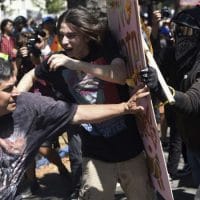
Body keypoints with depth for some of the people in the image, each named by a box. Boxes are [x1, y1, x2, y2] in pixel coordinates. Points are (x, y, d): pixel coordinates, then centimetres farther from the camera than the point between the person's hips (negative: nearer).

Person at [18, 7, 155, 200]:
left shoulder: (107, 48, -8)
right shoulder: (60, 61, -2)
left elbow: (121, 76, -27)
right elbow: (31, 76, 15)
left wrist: (75, 63, -33)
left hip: (129, 147, 0)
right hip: (96, 154, 1)